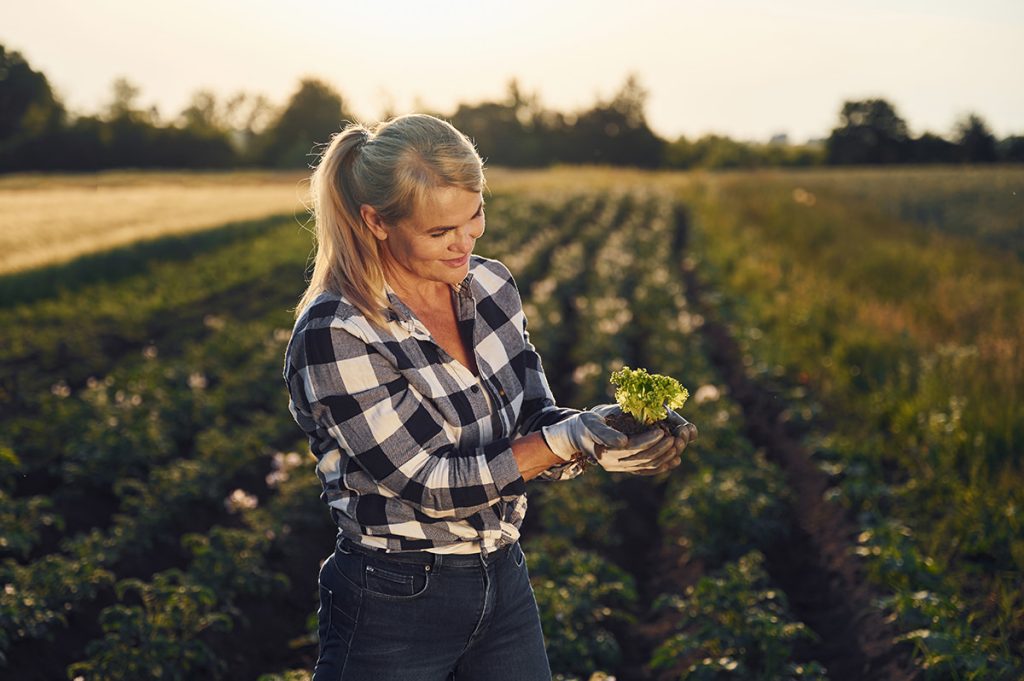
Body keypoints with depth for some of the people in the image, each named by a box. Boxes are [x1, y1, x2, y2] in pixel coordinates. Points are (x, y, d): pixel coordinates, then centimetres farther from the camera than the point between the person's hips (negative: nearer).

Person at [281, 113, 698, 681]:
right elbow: (431, 484, -20)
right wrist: (577, 439, -25)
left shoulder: (489, 285, -1)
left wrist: (617, 428, -19)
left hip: (506, 586, 6)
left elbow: (533, 423, 0)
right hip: (395, 607, -5)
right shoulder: (334, 335, -20)